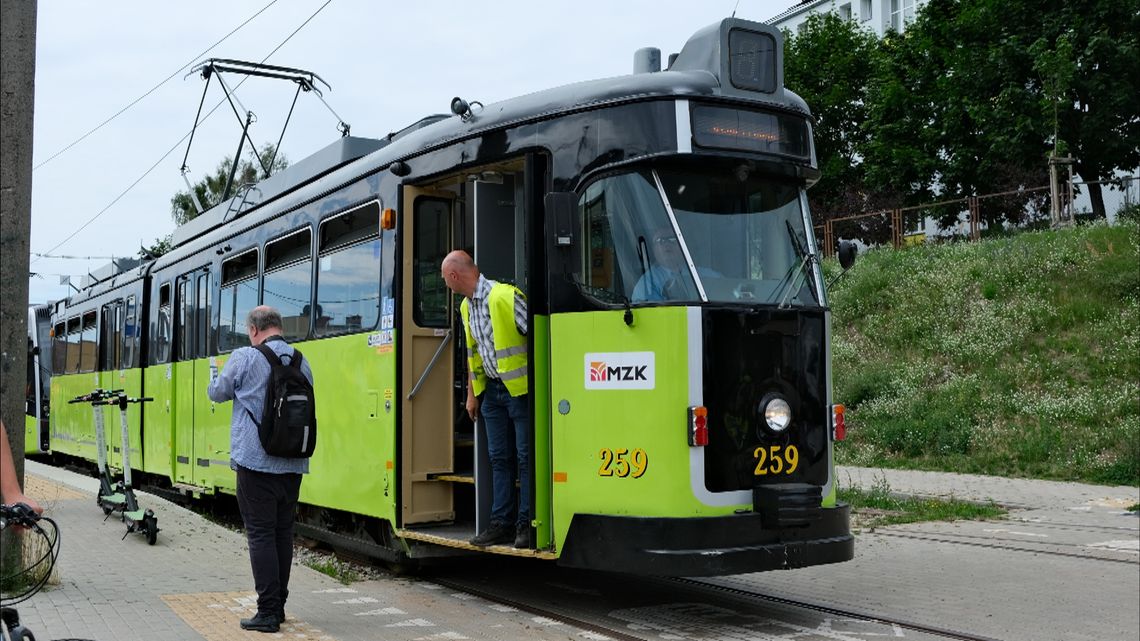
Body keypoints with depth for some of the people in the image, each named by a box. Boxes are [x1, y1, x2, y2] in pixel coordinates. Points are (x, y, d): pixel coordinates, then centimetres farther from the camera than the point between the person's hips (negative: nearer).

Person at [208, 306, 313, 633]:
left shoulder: (244, 358, -8)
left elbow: (218, 393, 5)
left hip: (256, 462, -5)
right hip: (292, 464, 5)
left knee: (261, 535, -2)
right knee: (283, 532, 13)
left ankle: (268, 612, -2)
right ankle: (278, 605, 21)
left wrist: (214, 374, 27)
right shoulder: (302, 362, 6)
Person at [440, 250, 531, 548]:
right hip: (492, 390, 8)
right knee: (499, 458, 9)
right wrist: (472, 394, 18)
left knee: (526, 456, -3)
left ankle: (526, 524, 3)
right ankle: (502, 522, 14)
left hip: (520, 388, -8)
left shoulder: (505, 297, -17)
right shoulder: (466, 307, 10)